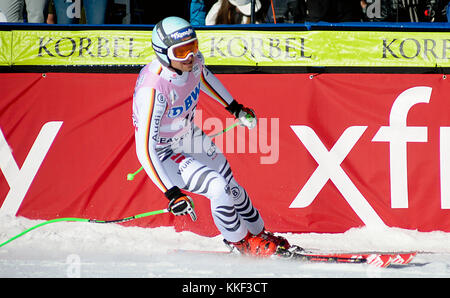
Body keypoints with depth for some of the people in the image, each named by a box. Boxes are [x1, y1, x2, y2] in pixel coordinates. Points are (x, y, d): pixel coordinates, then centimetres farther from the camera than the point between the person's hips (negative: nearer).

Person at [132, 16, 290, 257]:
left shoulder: (192, 60, -18)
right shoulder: (152, 90, -39)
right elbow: (145, 149, -37)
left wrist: (235, 108, 21)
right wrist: (171, 194, -40)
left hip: (190, 136, 7)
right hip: (163, 151, -7)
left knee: (232, 189, 14)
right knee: (217, 187, -19)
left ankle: (260, 234, 40)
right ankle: (240, 242, 8)